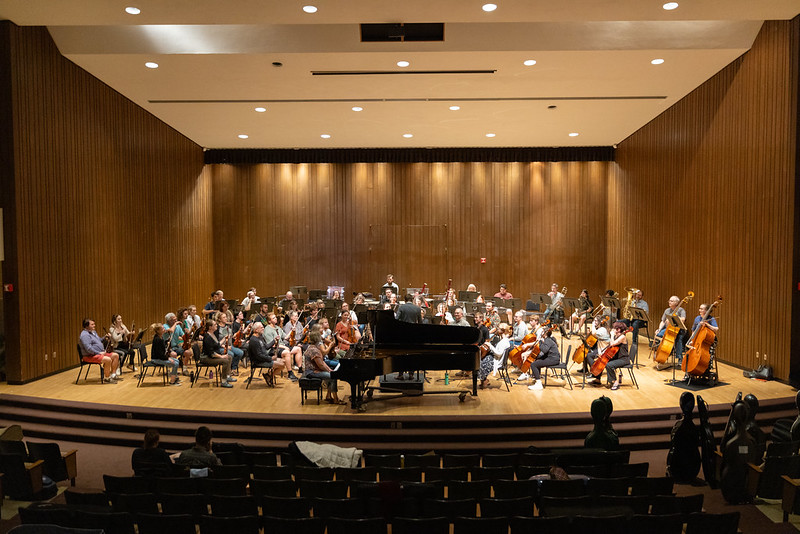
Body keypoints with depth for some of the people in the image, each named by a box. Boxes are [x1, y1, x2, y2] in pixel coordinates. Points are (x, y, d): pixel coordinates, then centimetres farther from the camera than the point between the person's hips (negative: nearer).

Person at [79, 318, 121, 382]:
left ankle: (113, 375, 4)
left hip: (100, 353, 11)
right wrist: (99, 353, -22)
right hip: (90, 356, -11)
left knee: (115, 355, 2)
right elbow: (88, 349, -26)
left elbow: (99, 341, 29)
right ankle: (107, 378, -16)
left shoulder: (93, 332, 17)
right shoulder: (85, 335, -17)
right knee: (108, 359, -31)